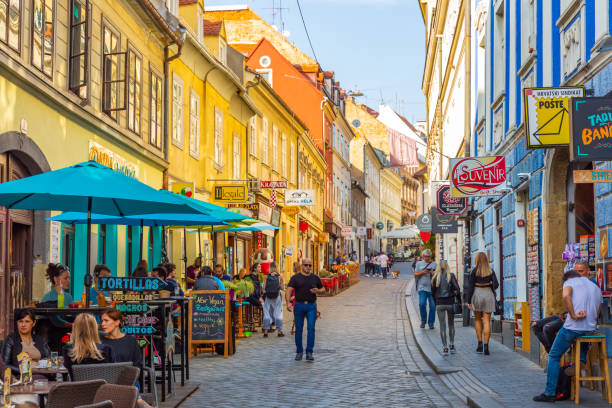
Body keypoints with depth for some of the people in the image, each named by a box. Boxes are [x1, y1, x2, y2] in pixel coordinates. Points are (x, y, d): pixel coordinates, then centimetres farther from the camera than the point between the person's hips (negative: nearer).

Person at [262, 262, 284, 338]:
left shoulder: (267, 277, -5)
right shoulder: (279, 277, -6)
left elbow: (263, 288, -5)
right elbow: (281, 287, 0)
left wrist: (264, 292, 16)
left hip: (268, 297, 1)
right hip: (277, 297, -1)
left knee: (267, 314, 7)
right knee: (278, 314, 8)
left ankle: (265, 332, 6)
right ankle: (279, 331, 10)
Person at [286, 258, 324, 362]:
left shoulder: (315, 278, 9)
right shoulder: (295, 278, 1)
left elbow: (323, 289, 20)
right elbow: (289, 291, -8)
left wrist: (318, 291, -4)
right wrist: (288, 303, -24)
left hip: (311, 306, 1)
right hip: (299, 306, -1)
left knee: (311, 328, -9)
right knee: (299, 329, 5)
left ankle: (309, 353, -7)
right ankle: (299, 352, 18)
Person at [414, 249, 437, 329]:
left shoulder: (434, 264, 10)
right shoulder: (419, 264, 10)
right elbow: (415, 275, 6)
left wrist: (433, 273, -12)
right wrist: (423, 272, -10)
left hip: (432, 288, 1)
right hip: (422, 287, -1)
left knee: (432, 306, -3)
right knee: (422, 304, -12)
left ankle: (431, 323, 9)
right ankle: (423, 321, 8)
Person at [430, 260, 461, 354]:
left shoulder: (435, 278, 0)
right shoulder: (451, 276, -4)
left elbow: (433, 292, 4)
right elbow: (457, 289, -10)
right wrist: (459, 301, 0)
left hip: (439, 303, 0)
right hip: (450, 302, 0)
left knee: (442, 325, 2)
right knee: (451, 324, 16)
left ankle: (445, 347, -1)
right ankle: (451, 345, 19)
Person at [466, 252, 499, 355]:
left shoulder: (474, 271, -6)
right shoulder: (491, 271, 1)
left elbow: (470, 286, -7)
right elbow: (496, 284, -4)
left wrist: (468, 301, -3)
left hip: (477, 295, -1)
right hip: (488, 295, 1)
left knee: (477, 320, 16)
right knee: (487, 321, 1)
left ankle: (480, 344, 10)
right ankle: (486, 346, -7)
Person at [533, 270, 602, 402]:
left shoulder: (570, 282, 5)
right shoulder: (596, 288, 22)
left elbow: (566, 295, -19)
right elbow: (597, 315, 21)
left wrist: (573, 315, -15)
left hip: (573, 327, -5)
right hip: (590, 329, 5)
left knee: (554, 356, 4)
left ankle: (550, 393, -1)